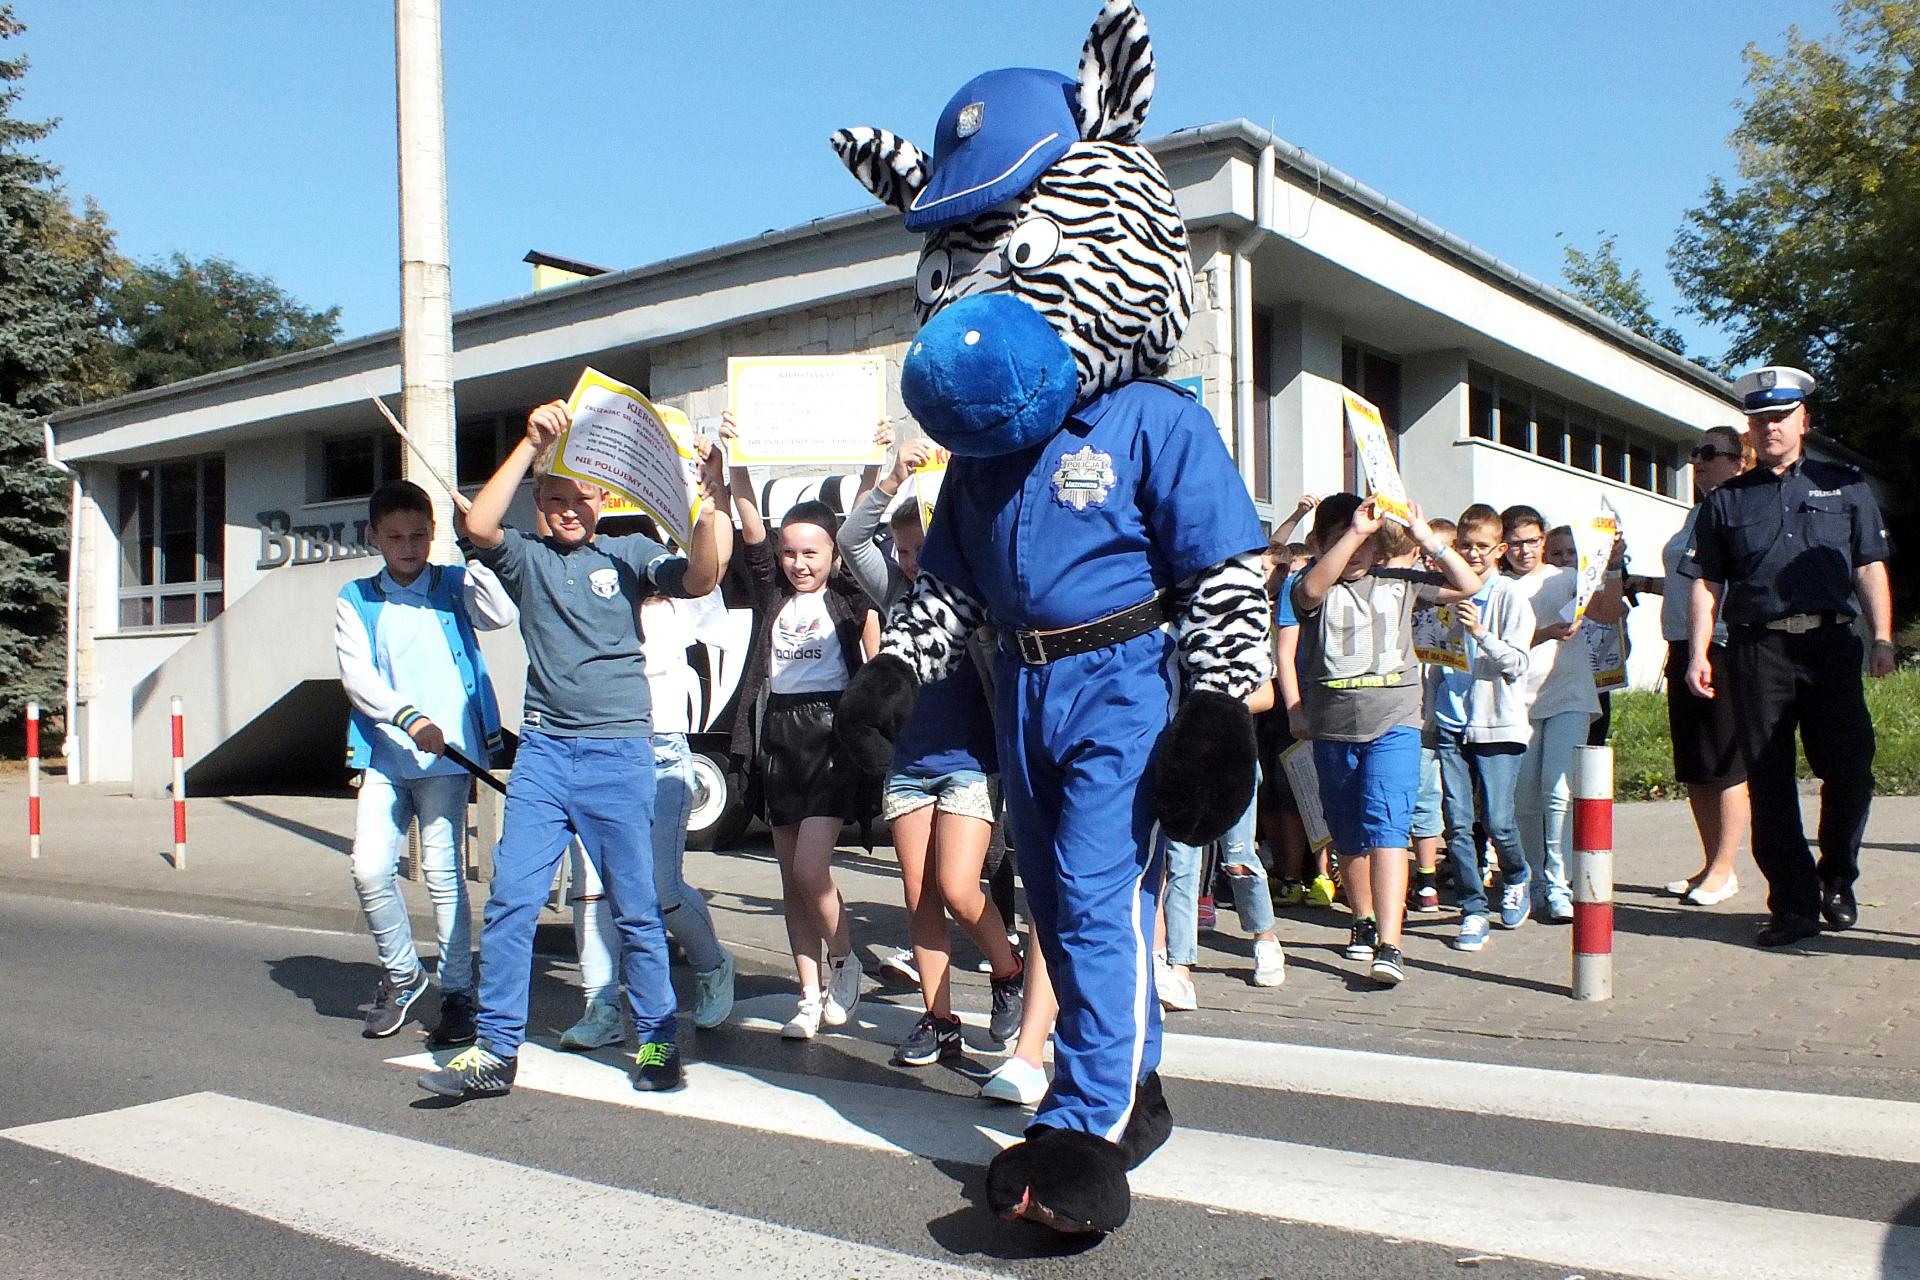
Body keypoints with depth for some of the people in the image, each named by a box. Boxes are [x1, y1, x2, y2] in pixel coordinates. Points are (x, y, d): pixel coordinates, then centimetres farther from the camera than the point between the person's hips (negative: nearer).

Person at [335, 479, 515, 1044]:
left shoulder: (454, 587, 8)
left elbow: (501, 615, -13)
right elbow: (357, 676, -2)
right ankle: (402, 975, 20)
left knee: (442, 870, -3)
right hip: (383, 757, 2)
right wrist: (410, 718, -16)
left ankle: (458, 993, 10)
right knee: (369, 869, -4)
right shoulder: (355, 600, 11)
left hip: (446, 754, -2)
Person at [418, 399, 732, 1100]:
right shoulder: (527, 558, 9)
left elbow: (700, 578, -10)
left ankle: (656, 1042, 17)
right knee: (510, 899, -1)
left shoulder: (629, 554, 6)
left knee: (636, 907, 4)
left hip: (619, 752, -2)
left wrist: (712, 496, -23)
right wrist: (531, 443, -14)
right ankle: (496, 1051, 9)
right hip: (543, 749, 2)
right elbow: (479, 524, -11)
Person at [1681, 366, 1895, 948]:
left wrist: (1882, 637, -1)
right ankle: (1794, 904, 9)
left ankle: (1836, 879, 18)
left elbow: (1869, 567, 11)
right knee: (1769, 783, 0)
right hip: (1757, 651, 0)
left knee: (1850, 767, -6)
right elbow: (1706, 583, 10)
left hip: (1831, 644, 0)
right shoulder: (1725, 501, 14)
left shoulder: (1844, 486, 16)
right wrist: (1699, 655, 0)